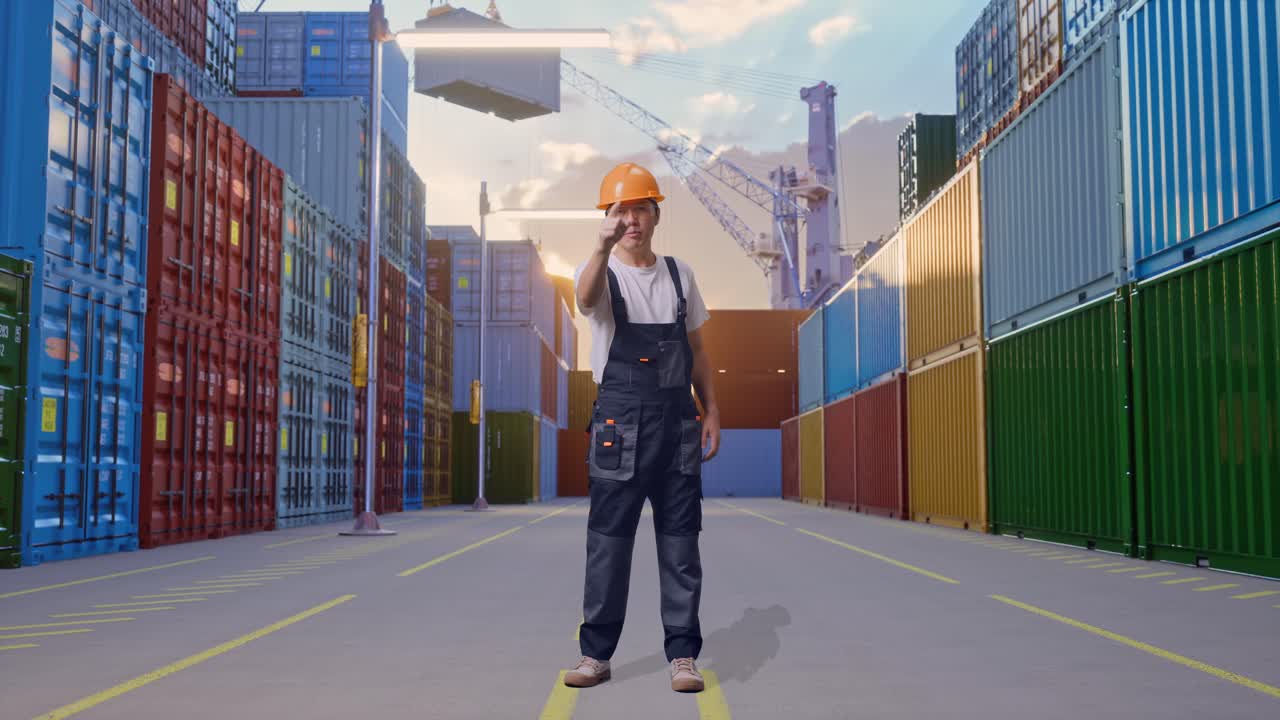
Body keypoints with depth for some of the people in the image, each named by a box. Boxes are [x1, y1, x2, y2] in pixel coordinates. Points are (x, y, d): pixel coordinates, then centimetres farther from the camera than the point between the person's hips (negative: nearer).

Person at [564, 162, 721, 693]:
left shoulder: (680, 275, 11)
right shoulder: (602, 273, -1)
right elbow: (586, 297, -27)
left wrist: (711, 410, 8)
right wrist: (604, 245, -46)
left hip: (677, 421, 3)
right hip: (620, 421, -3)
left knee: (680, 540, 4)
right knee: (608, 541, 2)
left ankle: (683, 654, 12)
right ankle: (596, 652, 14)